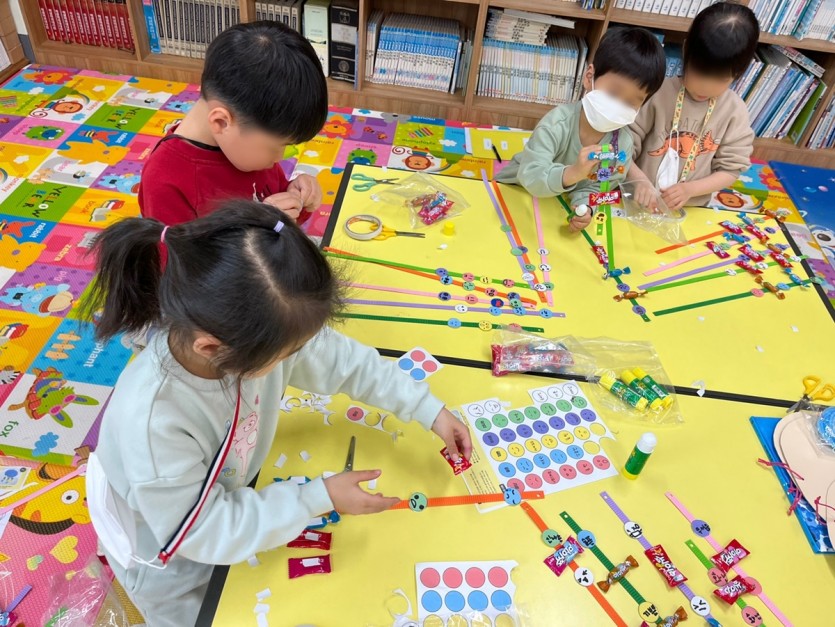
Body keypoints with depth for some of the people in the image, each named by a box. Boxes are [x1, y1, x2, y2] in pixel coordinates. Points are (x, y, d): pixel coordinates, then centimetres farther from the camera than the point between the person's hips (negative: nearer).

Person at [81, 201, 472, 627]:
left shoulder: (247, 331, -30)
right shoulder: (153, 424, -45)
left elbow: (342, 359, -14)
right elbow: (206, 531, -29)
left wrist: (430, 409, -13)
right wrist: (319, 499, -27)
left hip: (231, 499, 5)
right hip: (171, 560, -4)